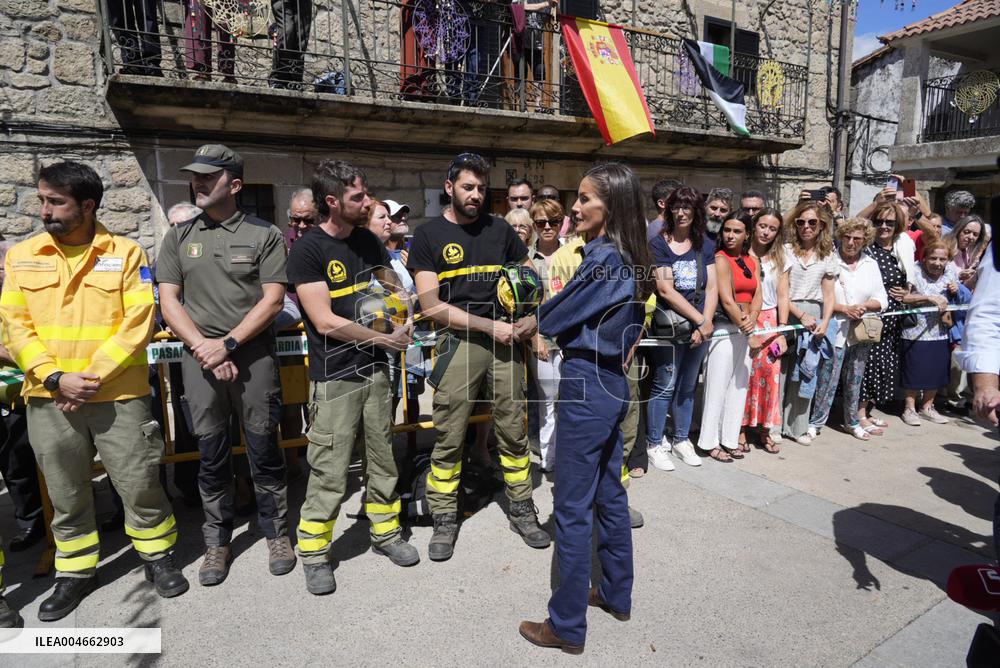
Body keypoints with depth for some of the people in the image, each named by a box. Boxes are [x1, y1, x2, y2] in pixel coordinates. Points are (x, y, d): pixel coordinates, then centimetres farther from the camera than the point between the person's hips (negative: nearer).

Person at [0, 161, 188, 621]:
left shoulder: (126, 253, -2)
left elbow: (138, 323, -8)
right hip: (48, 397, 3)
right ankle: (76, 571, 32)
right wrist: (55, 378, -12)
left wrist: (93, 376, -14)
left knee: (138, 482, 5)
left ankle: (157, 554, 26)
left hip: (118, 394, -3)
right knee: (65, 493, 14)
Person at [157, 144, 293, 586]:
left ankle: (276, 533, 21)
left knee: (264, 450, 4)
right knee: (211, 455, 10)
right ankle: (218, 542, 24)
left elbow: (272, 301, -5)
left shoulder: (263, 235, 1)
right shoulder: (179, 238, 10)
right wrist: (204, 347, -7)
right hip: (200, 358, 3)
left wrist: (228, 343, -12)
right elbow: (169, 302, 6)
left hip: (254, 355, -2)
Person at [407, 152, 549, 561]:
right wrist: (490, 325, -12)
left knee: (513, 431, 9)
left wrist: (532, 318, -1)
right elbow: (431, 305, -8)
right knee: (448, 438, 2)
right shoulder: (428, 235, 1)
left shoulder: (499, 229, 11)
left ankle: (521, 510, 26)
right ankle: (444, 520, 19)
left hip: (506, 341, 3)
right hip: (459, 341, -3)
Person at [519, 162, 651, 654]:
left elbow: (551, 321, -14)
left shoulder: (602, 259, -20)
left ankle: (567, 626, 16)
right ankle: (616, 595, 37)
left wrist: (545, 310, 6)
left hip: (587, 386, -9)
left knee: (573, 508, 2)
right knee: (609, 495, 20)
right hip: (612, 383, 9)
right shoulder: (631, 258, 8)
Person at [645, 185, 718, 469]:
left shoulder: (705, 245, 10)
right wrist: (700, 320, -11)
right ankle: (654, 444, 14)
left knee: (688, 386, 14)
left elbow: (712, 288, 4)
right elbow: (665, 290, -12)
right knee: (665, 386, -1)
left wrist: (706, 324, -10)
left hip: (699, 327, 5)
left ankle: (681, 440, 29)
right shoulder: (659, 244, -5)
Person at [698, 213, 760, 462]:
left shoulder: (752, 262, 13)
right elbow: (726, 300, -15)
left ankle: (730, 438, 22)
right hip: (724, 328, -7)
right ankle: (710, 441, 8)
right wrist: (742, 323, -13)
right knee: (718, 386, -3)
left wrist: (752, 319, -13)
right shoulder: (721, 260, -8)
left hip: (745, 330, 7)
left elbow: (757, 295, 4)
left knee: (739, 385, 11)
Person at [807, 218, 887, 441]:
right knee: (827, 379, -3)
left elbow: (881, 299, 10)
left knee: (854, 380, 15)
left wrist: (863, 307, -10)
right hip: (835, 331, -5)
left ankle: (852, 422, 29)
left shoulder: (871, 264, 10)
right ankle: (816, 422, 10)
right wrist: (845, 309, -16)